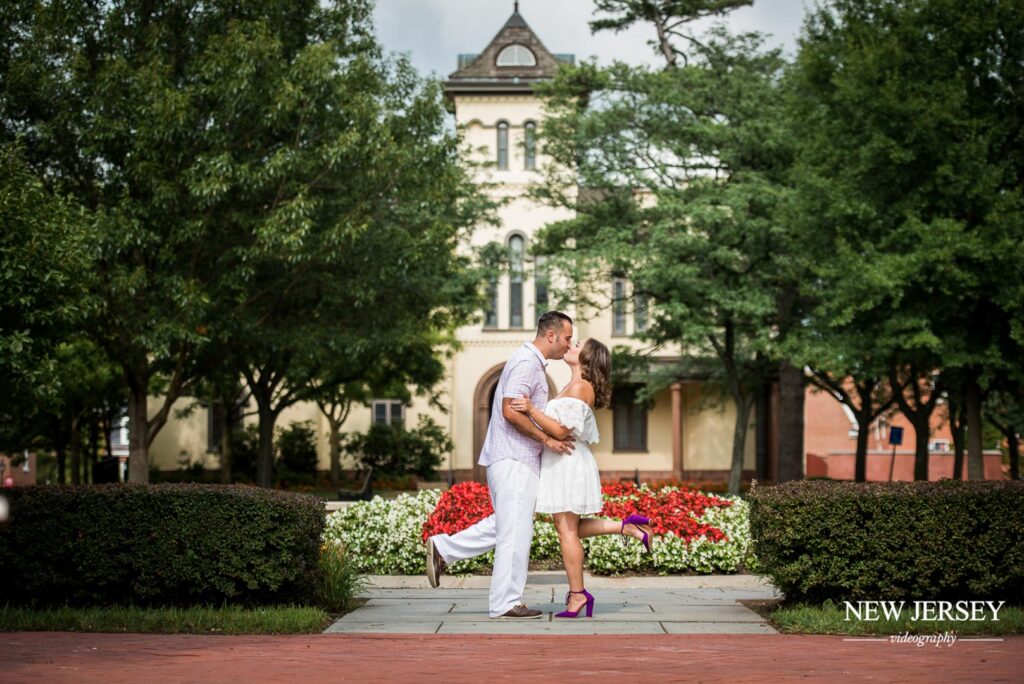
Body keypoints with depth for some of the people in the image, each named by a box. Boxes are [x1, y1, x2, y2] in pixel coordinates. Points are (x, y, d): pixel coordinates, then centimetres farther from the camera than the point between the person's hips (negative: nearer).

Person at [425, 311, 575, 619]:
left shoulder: (532, 363, 18)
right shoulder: (526, 362, -15)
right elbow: (510, 411, -23)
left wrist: (555, 435, 17)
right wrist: (547, 440, -18)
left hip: (517, 458, 10)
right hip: (514, 458, -10)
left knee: (505, 525, 16)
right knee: (515, 530, -5)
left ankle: (443, 548, 17)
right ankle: (506, 603, 0)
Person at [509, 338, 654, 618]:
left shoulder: (580, 387, -14)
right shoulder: (574, 386, 16)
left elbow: (561, 430, -21)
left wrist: (531, 410, -25)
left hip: (568, 463, -10)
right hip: (560, 464, 10)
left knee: (567, 530, -4)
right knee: (569, 529, 13)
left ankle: (577, 595, 2)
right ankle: (628, 527, 14)